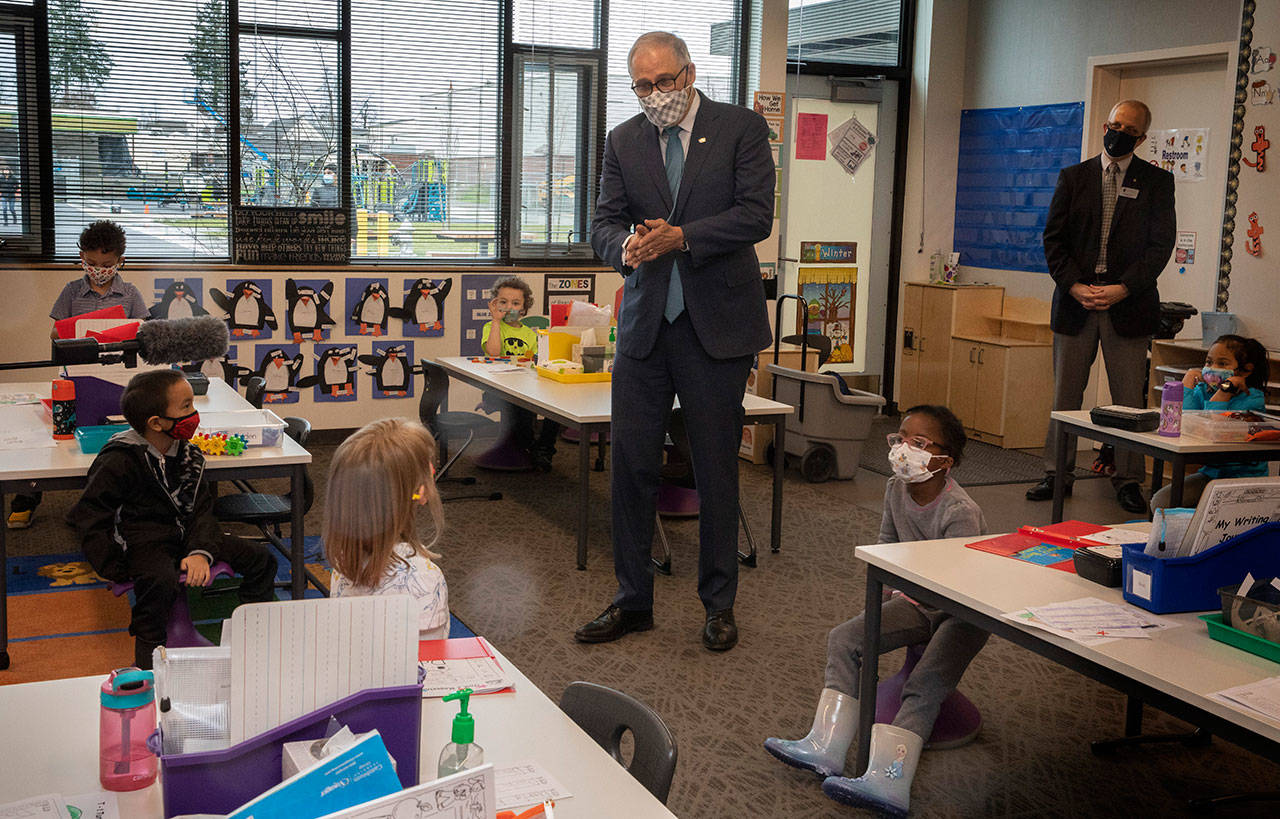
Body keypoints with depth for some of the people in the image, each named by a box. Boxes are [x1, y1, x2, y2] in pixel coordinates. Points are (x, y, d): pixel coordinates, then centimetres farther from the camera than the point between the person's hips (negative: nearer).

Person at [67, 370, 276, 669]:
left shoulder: (187, 454, 4)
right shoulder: (119, 461, -16)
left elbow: (202, 511, 2)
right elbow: (89, 516, -13)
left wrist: (201, 552, -17)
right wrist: (115, 569, -17)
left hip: (184, 537, 7)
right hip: (142, 543, -7)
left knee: (260, 558, 0)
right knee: (160, 580, -40)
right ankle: (148, 654, -17)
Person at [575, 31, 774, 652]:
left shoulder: (742, 129, 0)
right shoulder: (623, 142, 10)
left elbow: (756, 216, -10)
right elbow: (603, 226, 5)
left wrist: (681, 237, -21)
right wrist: (628, 246, -19)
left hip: (716, 322, -3)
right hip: (644, 322, 3)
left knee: (716, 468, 4)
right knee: (631, 464, 5)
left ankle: (719, 605, 19)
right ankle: (632, 601, 19)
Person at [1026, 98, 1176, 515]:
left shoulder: (1157, 182, 5)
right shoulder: (1072, 177, 10)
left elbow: (1161, 244, -1)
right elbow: (1053, 238, 4)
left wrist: (1123, 289, -13)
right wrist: (1074, 286, -9)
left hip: (1128, 305, -1)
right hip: (1075, 303, 1)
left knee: (1129, 399, 2)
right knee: (1065, 394, 6)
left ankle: (1128, 479, 12)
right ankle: (1057, 473, 16)